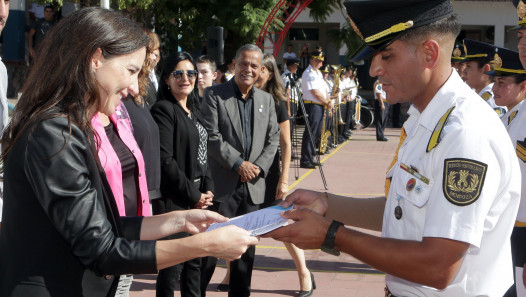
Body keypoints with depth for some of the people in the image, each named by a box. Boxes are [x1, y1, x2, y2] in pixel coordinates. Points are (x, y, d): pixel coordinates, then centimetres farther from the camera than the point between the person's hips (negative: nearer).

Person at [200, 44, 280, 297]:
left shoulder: (266, 100, 13)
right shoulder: (214, 95, -3)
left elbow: (273, 139, 11)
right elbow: (211, 137, -11)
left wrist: (259, 167, -5)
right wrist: (238, 164, -15)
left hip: (253, 187, 5)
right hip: (222, 185, -5)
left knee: (247, 248, 11)